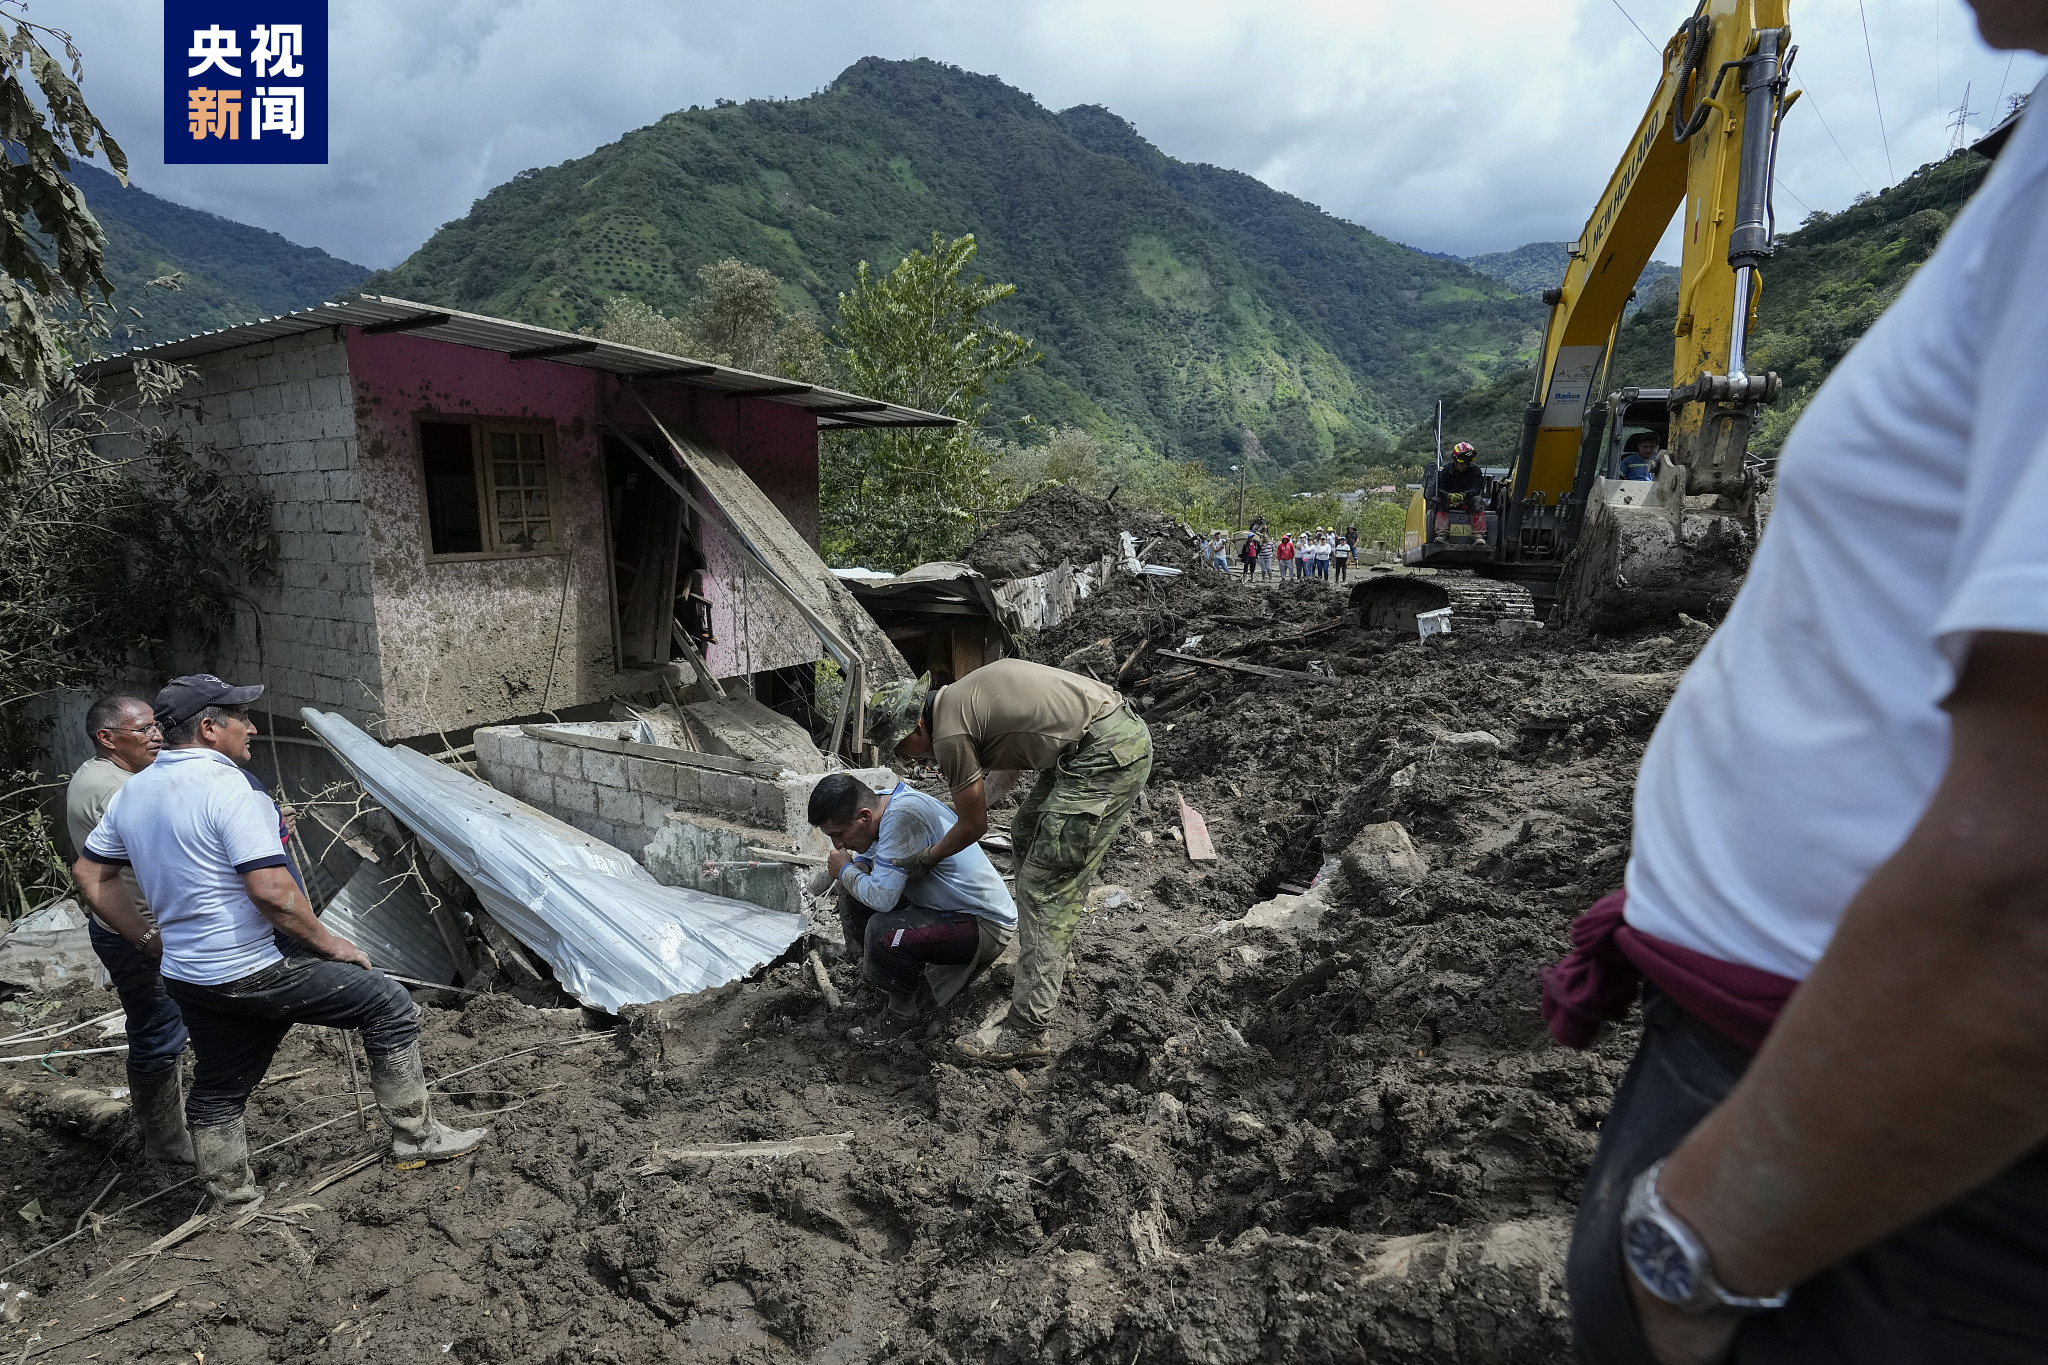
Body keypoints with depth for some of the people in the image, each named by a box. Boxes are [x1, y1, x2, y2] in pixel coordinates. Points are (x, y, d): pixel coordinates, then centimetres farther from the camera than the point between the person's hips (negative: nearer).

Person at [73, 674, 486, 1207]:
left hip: (187, 978, 9)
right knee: (389, 1004, 0)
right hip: (252, 975, -9)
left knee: (217, 1090, 21)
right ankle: (415, 1136, 7)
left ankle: (230, 1196, 36)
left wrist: (151, 941, 18)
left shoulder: (133, 792, 8)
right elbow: (272, 891, -27)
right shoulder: (228, 788, -21)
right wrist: (331, 944, -14)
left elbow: (90, 875, 17)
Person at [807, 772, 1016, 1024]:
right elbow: (866, 853, 19)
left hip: (986, 924, -9)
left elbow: (881, 897, -32)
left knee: (883, 931, -29)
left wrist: (845, 870, -12)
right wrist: (856, 868, -5)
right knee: (854, 888, 5)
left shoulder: (903, 814, -29)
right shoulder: (879, 802, -3)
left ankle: (905, 1007, -1)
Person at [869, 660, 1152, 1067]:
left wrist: (924, 860, 18)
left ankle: (1026, 1033, -3)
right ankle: (1050, 960, 36)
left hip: (1106, 754, -10)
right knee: (1026, 836, 23)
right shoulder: (961, 696, 17)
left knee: (1046, 887, -7)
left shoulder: (950, 734, -10)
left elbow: (974, 826, 1)